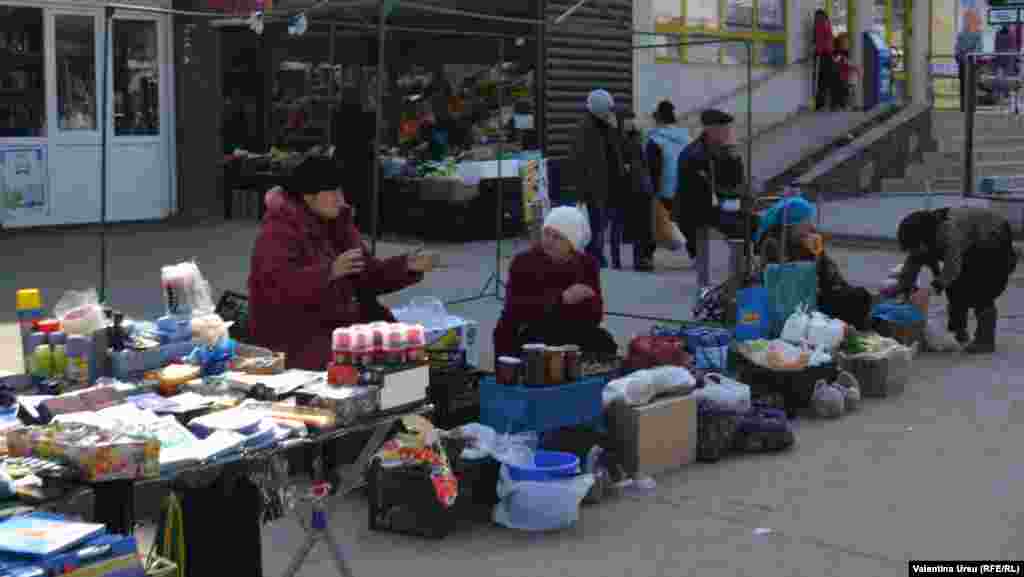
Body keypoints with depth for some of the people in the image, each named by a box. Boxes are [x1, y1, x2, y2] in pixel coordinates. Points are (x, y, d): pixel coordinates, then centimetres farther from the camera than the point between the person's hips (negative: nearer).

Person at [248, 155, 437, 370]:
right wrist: (330, 271, -38)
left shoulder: (338, 223, 11)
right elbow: (279, 285, -27)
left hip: (340, 321, 7)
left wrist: (407, 266, -3)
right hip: (294, 332, -7)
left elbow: (367, 275, 13)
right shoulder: (280, 231, -13)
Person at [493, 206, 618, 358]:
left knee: (604, 343, -20)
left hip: (569, 334, 3)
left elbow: (594, 315, -7)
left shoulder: (587, 263, 0)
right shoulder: (524, 262, -9)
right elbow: (516, 309, -23)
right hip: (521, 336, -3)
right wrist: (561, 299, -31)